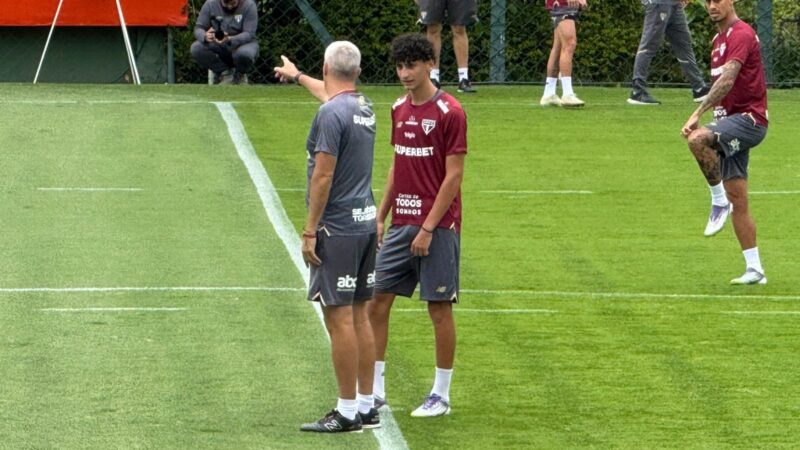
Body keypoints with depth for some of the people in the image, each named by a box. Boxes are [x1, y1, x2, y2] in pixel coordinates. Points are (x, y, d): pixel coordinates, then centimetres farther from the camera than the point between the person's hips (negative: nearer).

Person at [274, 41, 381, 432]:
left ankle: (347, 413, -6)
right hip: (366, 223, 9)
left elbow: (323, 176, -18)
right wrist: (298, 76, 54)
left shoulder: (330, 114, -16)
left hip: (337, 228, -9)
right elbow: (334, 94, 35)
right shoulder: (363, 107, 11)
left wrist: (310, 231, -13)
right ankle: (367, 406, 15)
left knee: (339, 319, -6)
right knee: (359, 316, 12)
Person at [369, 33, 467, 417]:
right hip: (401, 224, 7)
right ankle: (374, 390, 10)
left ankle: (441, 395, 10)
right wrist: (380, 216, 12)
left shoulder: (449, 112, -11)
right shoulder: (400, 109, 11)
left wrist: (429, 228, -16)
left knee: (439, 307, 0)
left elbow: (453, 176, -13)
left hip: (437, 226, -7)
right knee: (377, 301, 3)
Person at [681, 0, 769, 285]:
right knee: (738, 200, 6)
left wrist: (698, 114, -30)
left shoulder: (741, 35, -12)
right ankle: (754, 270, 9)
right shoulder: (719, 39, 18)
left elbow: (727, 80, -24)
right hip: (730, 122, 10)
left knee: (698, 139, -35)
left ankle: (719, 201, -16)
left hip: (748, 118, -10)